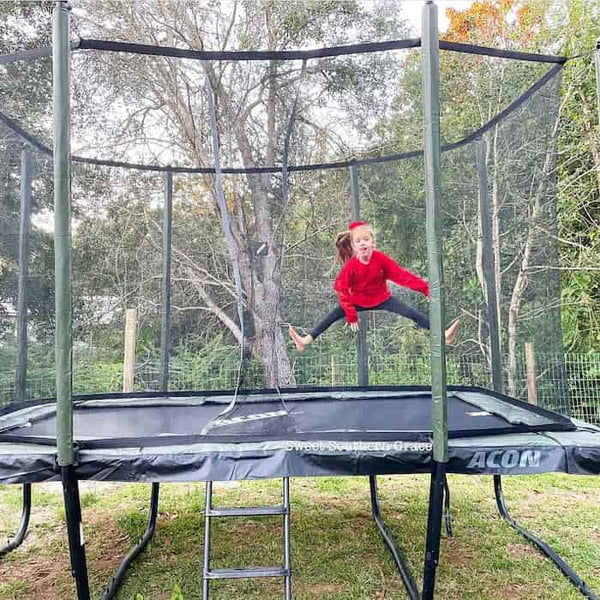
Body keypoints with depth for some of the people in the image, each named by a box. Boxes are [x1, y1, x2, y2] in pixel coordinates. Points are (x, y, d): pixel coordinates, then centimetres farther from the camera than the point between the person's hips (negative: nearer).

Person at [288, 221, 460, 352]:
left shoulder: (381, 259, -22)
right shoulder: (351, 265, -23)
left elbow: (402, 275, -21)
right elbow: (341, 288, -17)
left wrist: (425, 288, -29)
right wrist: (350, 314, -18)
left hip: (382, 299, 0)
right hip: (359, 302, 0)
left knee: (413, 314, -11)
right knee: (333, 315, -11)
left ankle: (444, 334, -13)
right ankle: (306, 341, -12)